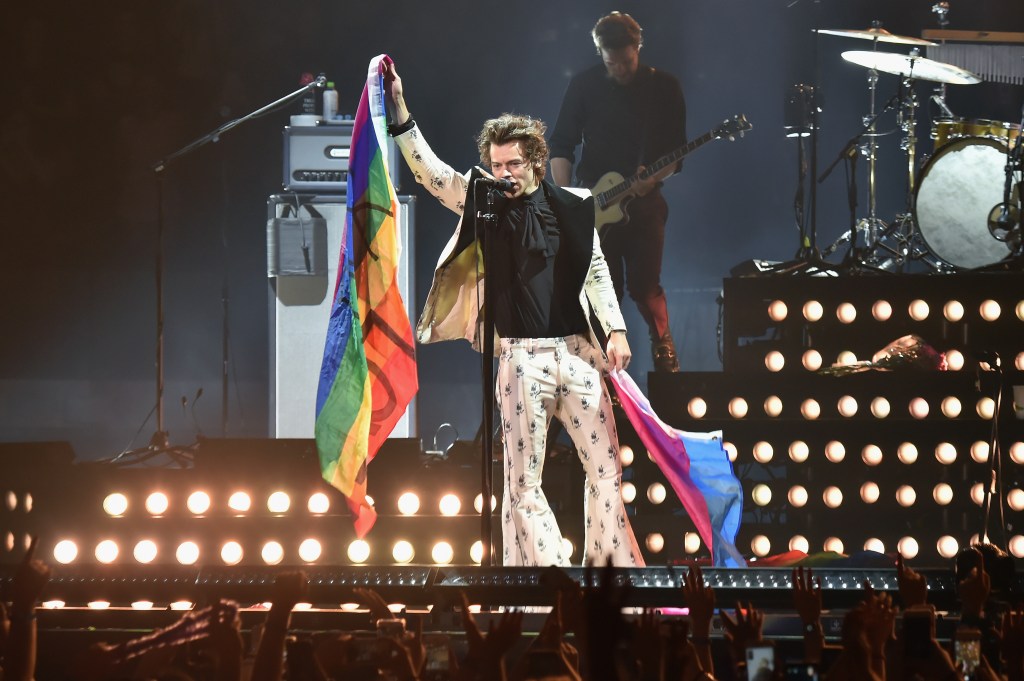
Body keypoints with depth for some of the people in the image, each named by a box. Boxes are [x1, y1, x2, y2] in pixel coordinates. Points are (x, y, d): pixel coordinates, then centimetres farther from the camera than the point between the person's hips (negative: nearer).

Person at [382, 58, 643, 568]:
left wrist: (616, 331, 2)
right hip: (519, 356, -1)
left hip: (576, 350, 1)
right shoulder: (483, 204, 4)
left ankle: (610, 563, 14)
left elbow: (597, 272, 12)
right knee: (524, 478, -4)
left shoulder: (571, 208, 7)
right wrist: (398, 108, -13)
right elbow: (427, 168, -3)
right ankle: (547, 565, 1)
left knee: (605, 466, 3)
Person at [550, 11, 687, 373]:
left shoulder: (664, 87, 1)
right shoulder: (584, 86, 1)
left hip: (644, 201, -1)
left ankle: (665, 354, 17)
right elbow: (561, 145, 2)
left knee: (645, 287, -3)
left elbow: (676, 151, 1)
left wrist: (653, 178, -19)